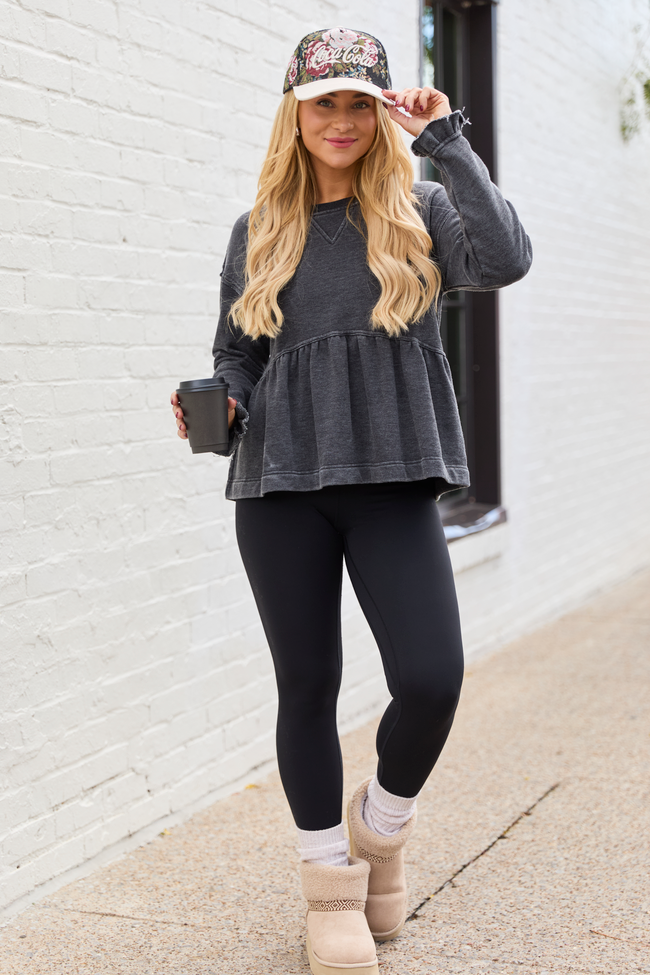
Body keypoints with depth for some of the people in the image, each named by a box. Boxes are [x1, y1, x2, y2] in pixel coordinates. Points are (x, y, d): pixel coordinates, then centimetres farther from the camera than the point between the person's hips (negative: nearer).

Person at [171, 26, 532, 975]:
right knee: (308, 684, 5)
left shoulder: (420, 210, 7)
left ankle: (383, 824, 20)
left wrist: (446, 141, -9)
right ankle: (331, 889, 23)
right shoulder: (257, 232, 12)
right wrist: (218, 406, -4)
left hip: (392, 483, -1)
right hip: (281, 485, 2)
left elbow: (505, 258, -12)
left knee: (431, 678, -12)